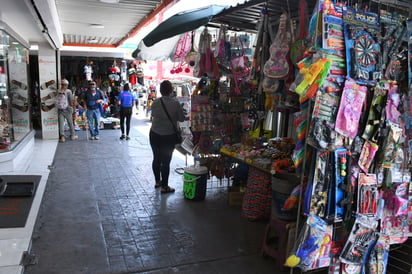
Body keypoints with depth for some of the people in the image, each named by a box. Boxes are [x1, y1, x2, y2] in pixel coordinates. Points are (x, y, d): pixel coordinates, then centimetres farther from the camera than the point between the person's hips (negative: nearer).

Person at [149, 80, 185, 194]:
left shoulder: (155, 102, -4)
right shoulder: (175, 103, -15)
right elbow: (182, 118, -5)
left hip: (154, 134, 4)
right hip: (168, 136, -4)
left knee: (156, 158, 17)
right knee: (166, 161, 3)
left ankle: (157, 181, 33)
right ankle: (164, 186, 11)